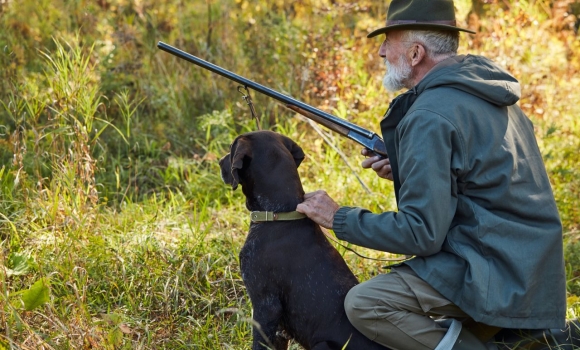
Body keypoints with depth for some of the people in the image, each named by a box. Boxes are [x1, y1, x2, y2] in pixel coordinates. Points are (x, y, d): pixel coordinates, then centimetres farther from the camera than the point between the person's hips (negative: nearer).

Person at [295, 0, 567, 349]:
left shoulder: (430, 117, -17)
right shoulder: (485, 90, 11)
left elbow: (421, 234, -19)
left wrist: (339, 218, -8)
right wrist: (404, 173, 14)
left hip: (498, 277, -10)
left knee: (364, 304, -15)